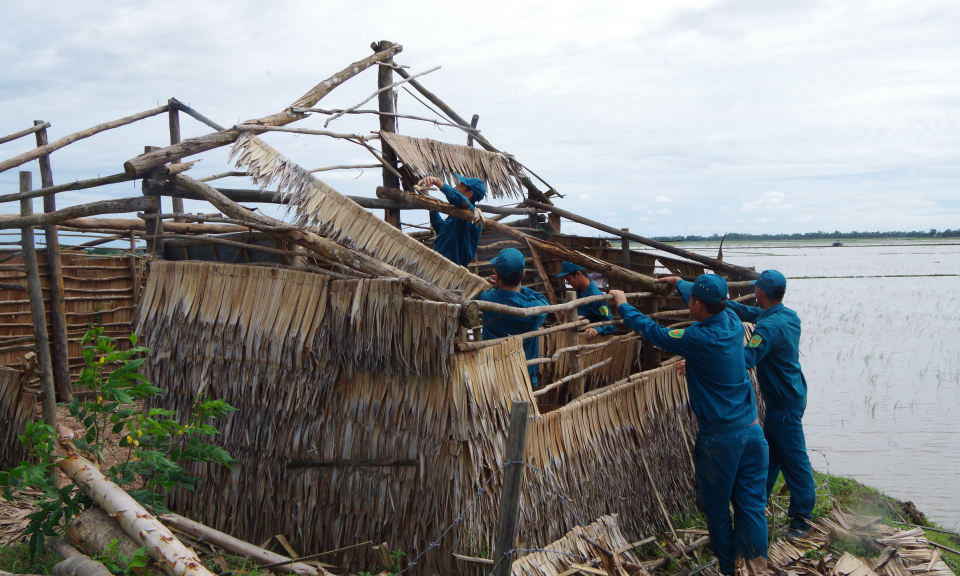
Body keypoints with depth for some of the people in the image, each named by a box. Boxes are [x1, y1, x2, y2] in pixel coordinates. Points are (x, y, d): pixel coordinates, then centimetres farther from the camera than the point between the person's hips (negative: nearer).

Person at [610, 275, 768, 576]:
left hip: (720, 439, -6)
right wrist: (679, 283, 39)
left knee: (716, 507, 12)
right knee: (752, 505, 10)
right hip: (752, 430, 6)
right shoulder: (733, 323, -1)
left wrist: (623, 305, 9)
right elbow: (711, 301, 22)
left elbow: (652, 331, -8)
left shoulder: (698, 339, -20)